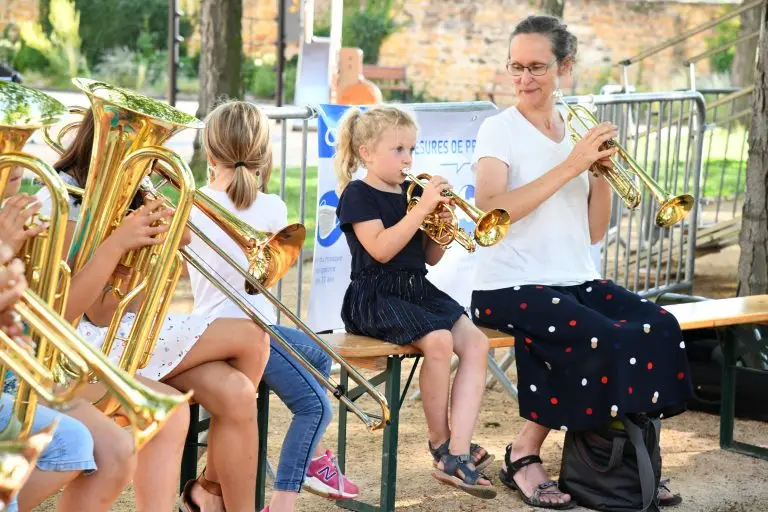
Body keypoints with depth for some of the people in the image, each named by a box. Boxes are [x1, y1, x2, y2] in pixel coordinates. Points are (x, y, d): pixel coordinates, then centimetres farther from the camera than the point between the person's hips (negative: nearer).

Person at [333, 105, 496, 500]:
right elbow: (381, 249, -21)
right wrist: (424, 208, -22)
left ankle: (458, 453, -19)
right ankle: (439, 441, -9)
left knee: (476, 343, -14)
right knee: (438, 341, -30)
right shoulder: (357, 194, -5)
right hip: (376, 297, -7)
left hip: (418, 289, 7)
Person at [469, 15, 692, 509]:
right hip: (512, 286, -6)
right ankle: (524, 457, -9)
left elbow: (593, 232, 11)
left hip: (577, 280, 6)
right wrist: (571, 166, -22)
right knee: (602, 343, -28)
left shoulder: (577, 132, 13)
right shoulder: (499, 130, -4)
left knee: (659, 329, -18)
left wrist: (602, 172, -6)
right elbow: (490, 211, -22)